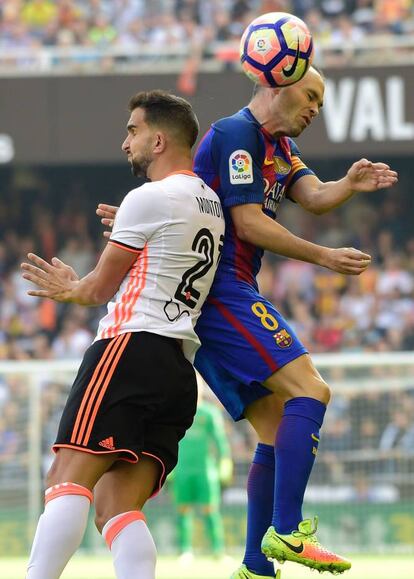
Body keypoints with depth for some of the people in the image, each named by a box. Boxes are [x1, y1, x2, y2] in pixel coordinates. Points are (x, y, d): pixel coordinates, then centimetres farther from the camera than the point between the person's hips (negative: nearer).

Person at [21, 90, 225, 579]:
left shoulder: (148, 198, -3)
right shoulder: (211, 205, 24)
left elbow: (100, 288, 5)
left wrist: (71, 289, 26)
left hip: (131, 352, -9)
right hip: (179, 370, 9)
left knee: (67, 479, -18)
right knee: (117, 507, 0)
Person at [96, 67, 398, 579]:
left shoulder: (281, 146, 22)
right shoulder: (236, 133, -8)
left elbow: (313, 196, 5)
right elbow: (249, 223, -14)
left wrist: (349, 185, -17)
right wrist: (323, 257, -10)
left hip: (223, 296, 11)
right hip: (220, 290, -11)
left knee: (279, 430, 8)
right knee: (309, 390, -19)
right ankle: (286, 531, -26)